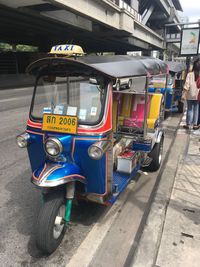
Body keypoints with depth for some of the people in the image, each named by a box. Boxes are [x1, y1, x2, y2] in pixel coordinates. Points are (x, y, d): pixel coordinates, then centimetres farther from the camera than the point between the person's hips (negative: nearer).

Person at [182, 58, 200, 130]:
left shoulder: (190, 74, -7)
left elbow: (186, 85, -9)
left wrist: (183, 95, -6)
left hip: (190, 95, 0)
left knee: (189, 109, 8)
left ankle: (188, 124, 12)